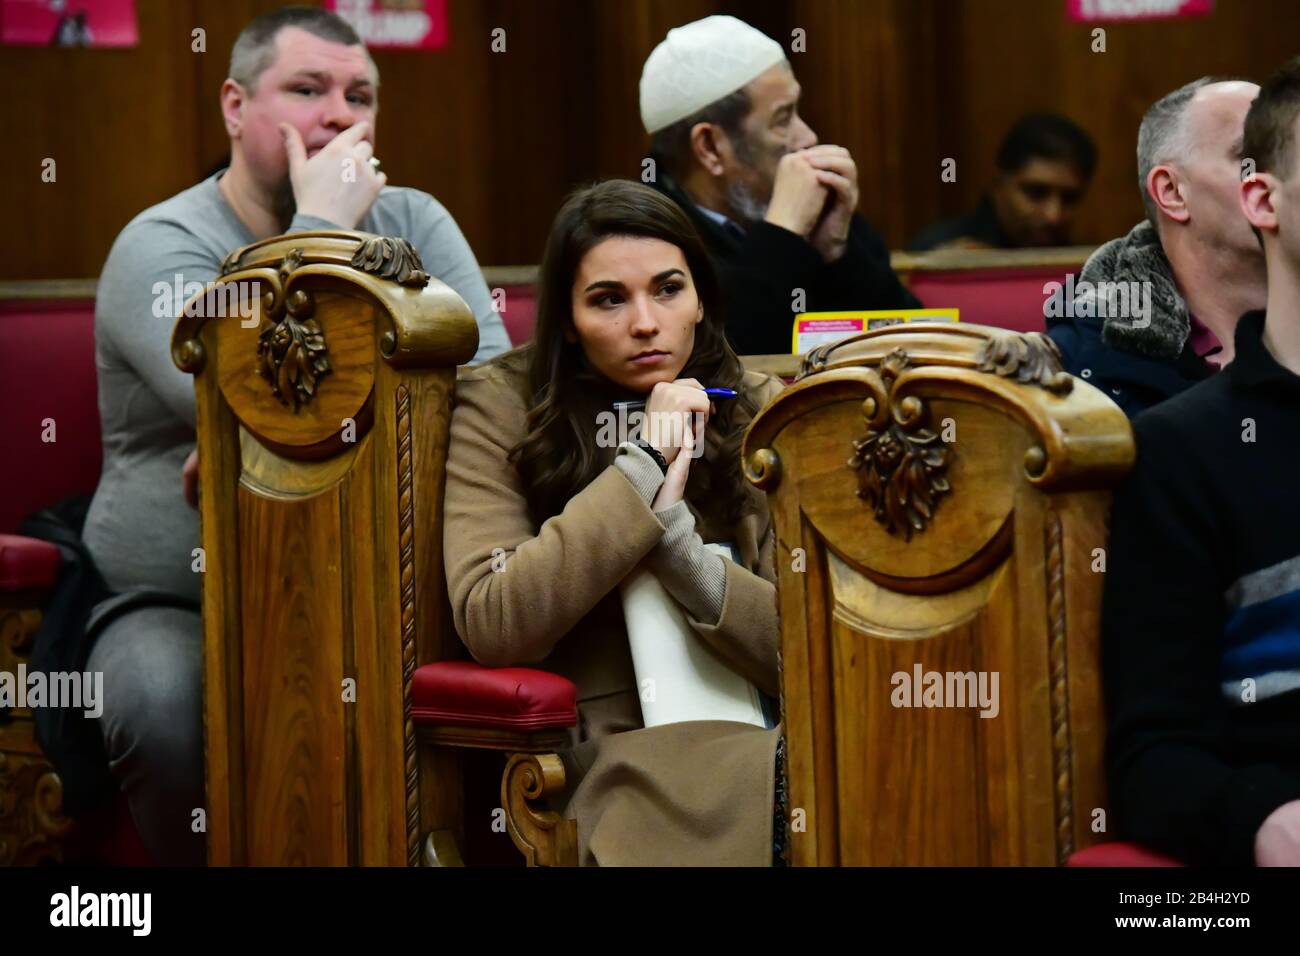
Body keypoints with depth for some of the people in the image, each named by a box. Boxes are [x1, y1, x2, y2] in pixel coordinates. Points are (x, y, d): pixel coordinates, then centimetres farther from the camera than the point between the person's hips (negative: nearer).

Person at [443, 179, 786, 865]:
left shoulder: (759, 413, 9)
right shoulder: (502, 408, 1)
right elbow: (491, 628, -13)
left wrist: (676, 540, -16)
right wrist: (644, 465, -12)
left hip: (747, 740, 4)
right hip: (605, 752, -4)